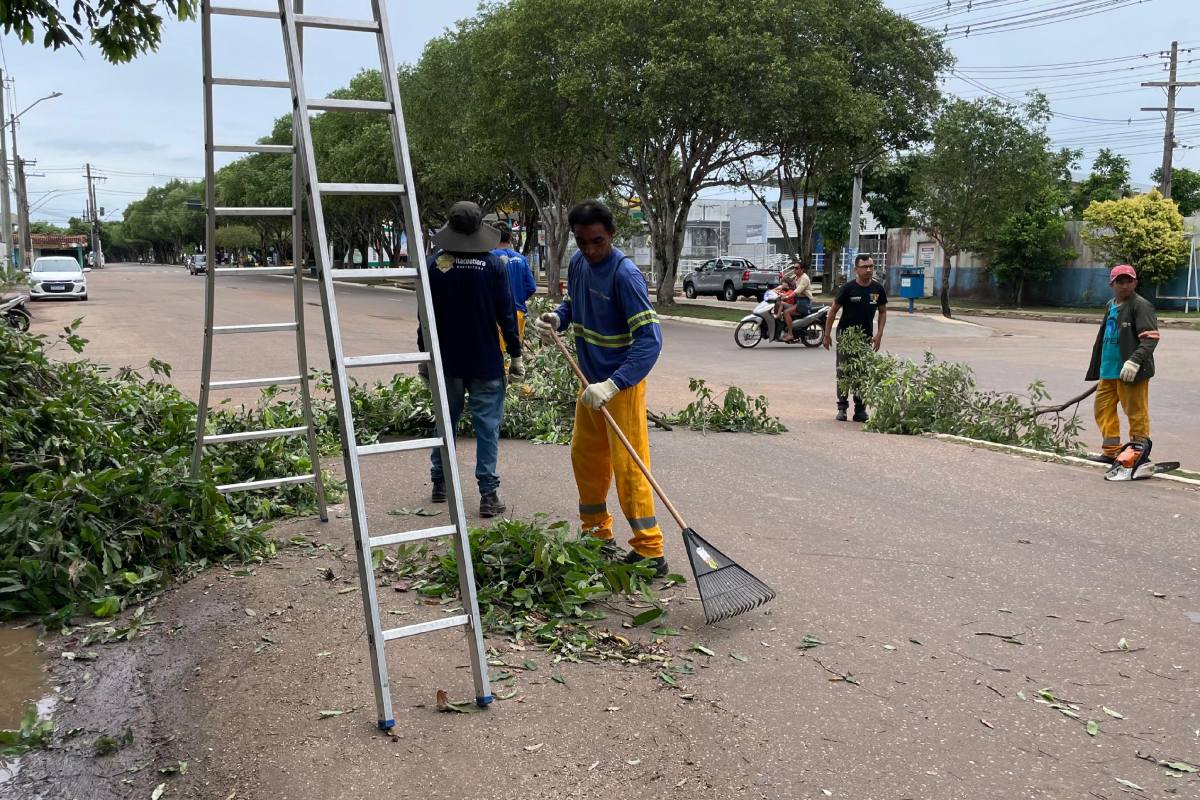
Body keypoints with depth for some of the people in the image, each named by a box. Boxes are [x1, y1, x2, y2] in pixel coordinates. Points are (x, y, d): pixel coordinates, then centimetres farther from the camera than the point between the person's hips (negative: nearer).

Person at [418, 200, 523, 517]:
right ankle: (489, 494, -1)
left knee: (446, 420, 17)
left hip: (447, 360, 2)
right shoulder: (493, 265, -8)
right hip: (486, 361, -2)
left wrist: (424, 355, 11)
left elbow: (427, 314, 1)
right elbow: (506, 313, -6)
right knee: (487, 425, 1)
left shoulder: (434, 264, -4)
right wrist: (515, 355, 3)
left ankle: (440, 482, 27)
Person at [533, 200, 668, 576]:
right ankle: (597, 533, 35)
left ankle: (650, 551, 3)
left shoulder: (625, 274, -22)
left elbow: (650, 338, -28)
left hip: (621, 384, -9)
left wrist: (612, 385, -37)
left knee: (628, 466, -7)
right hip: (591, 381, 9)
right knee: (585, 457, 18)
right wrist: (557, 318, -2)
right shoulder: (578, 263, 3)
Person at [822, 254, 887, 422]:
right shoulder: (848, 288, -9)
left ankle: (860, 409, 13)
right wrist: (827, 334, -4)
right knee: (843, 373, -3)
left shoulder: (878, 289, 1)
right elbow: (833, 311, -3)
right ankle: (842, 407, 6)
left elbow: (883, 312, 11)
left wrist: (879, 334, 1)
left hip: (865, 338, 3)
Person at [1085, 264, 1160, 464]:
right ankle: (1112, 451, 22)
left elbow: (1151, 338, -18)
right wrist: (1098, 369, 26)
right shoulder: (1111, 305, 16)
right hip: (1109, 371, 9)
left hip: (1130, 372, -9)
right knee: (1103, 409, 12)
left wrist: (1135, 361, -29)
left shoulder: (1141, 305, -9)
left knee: (1136, 413, 0)